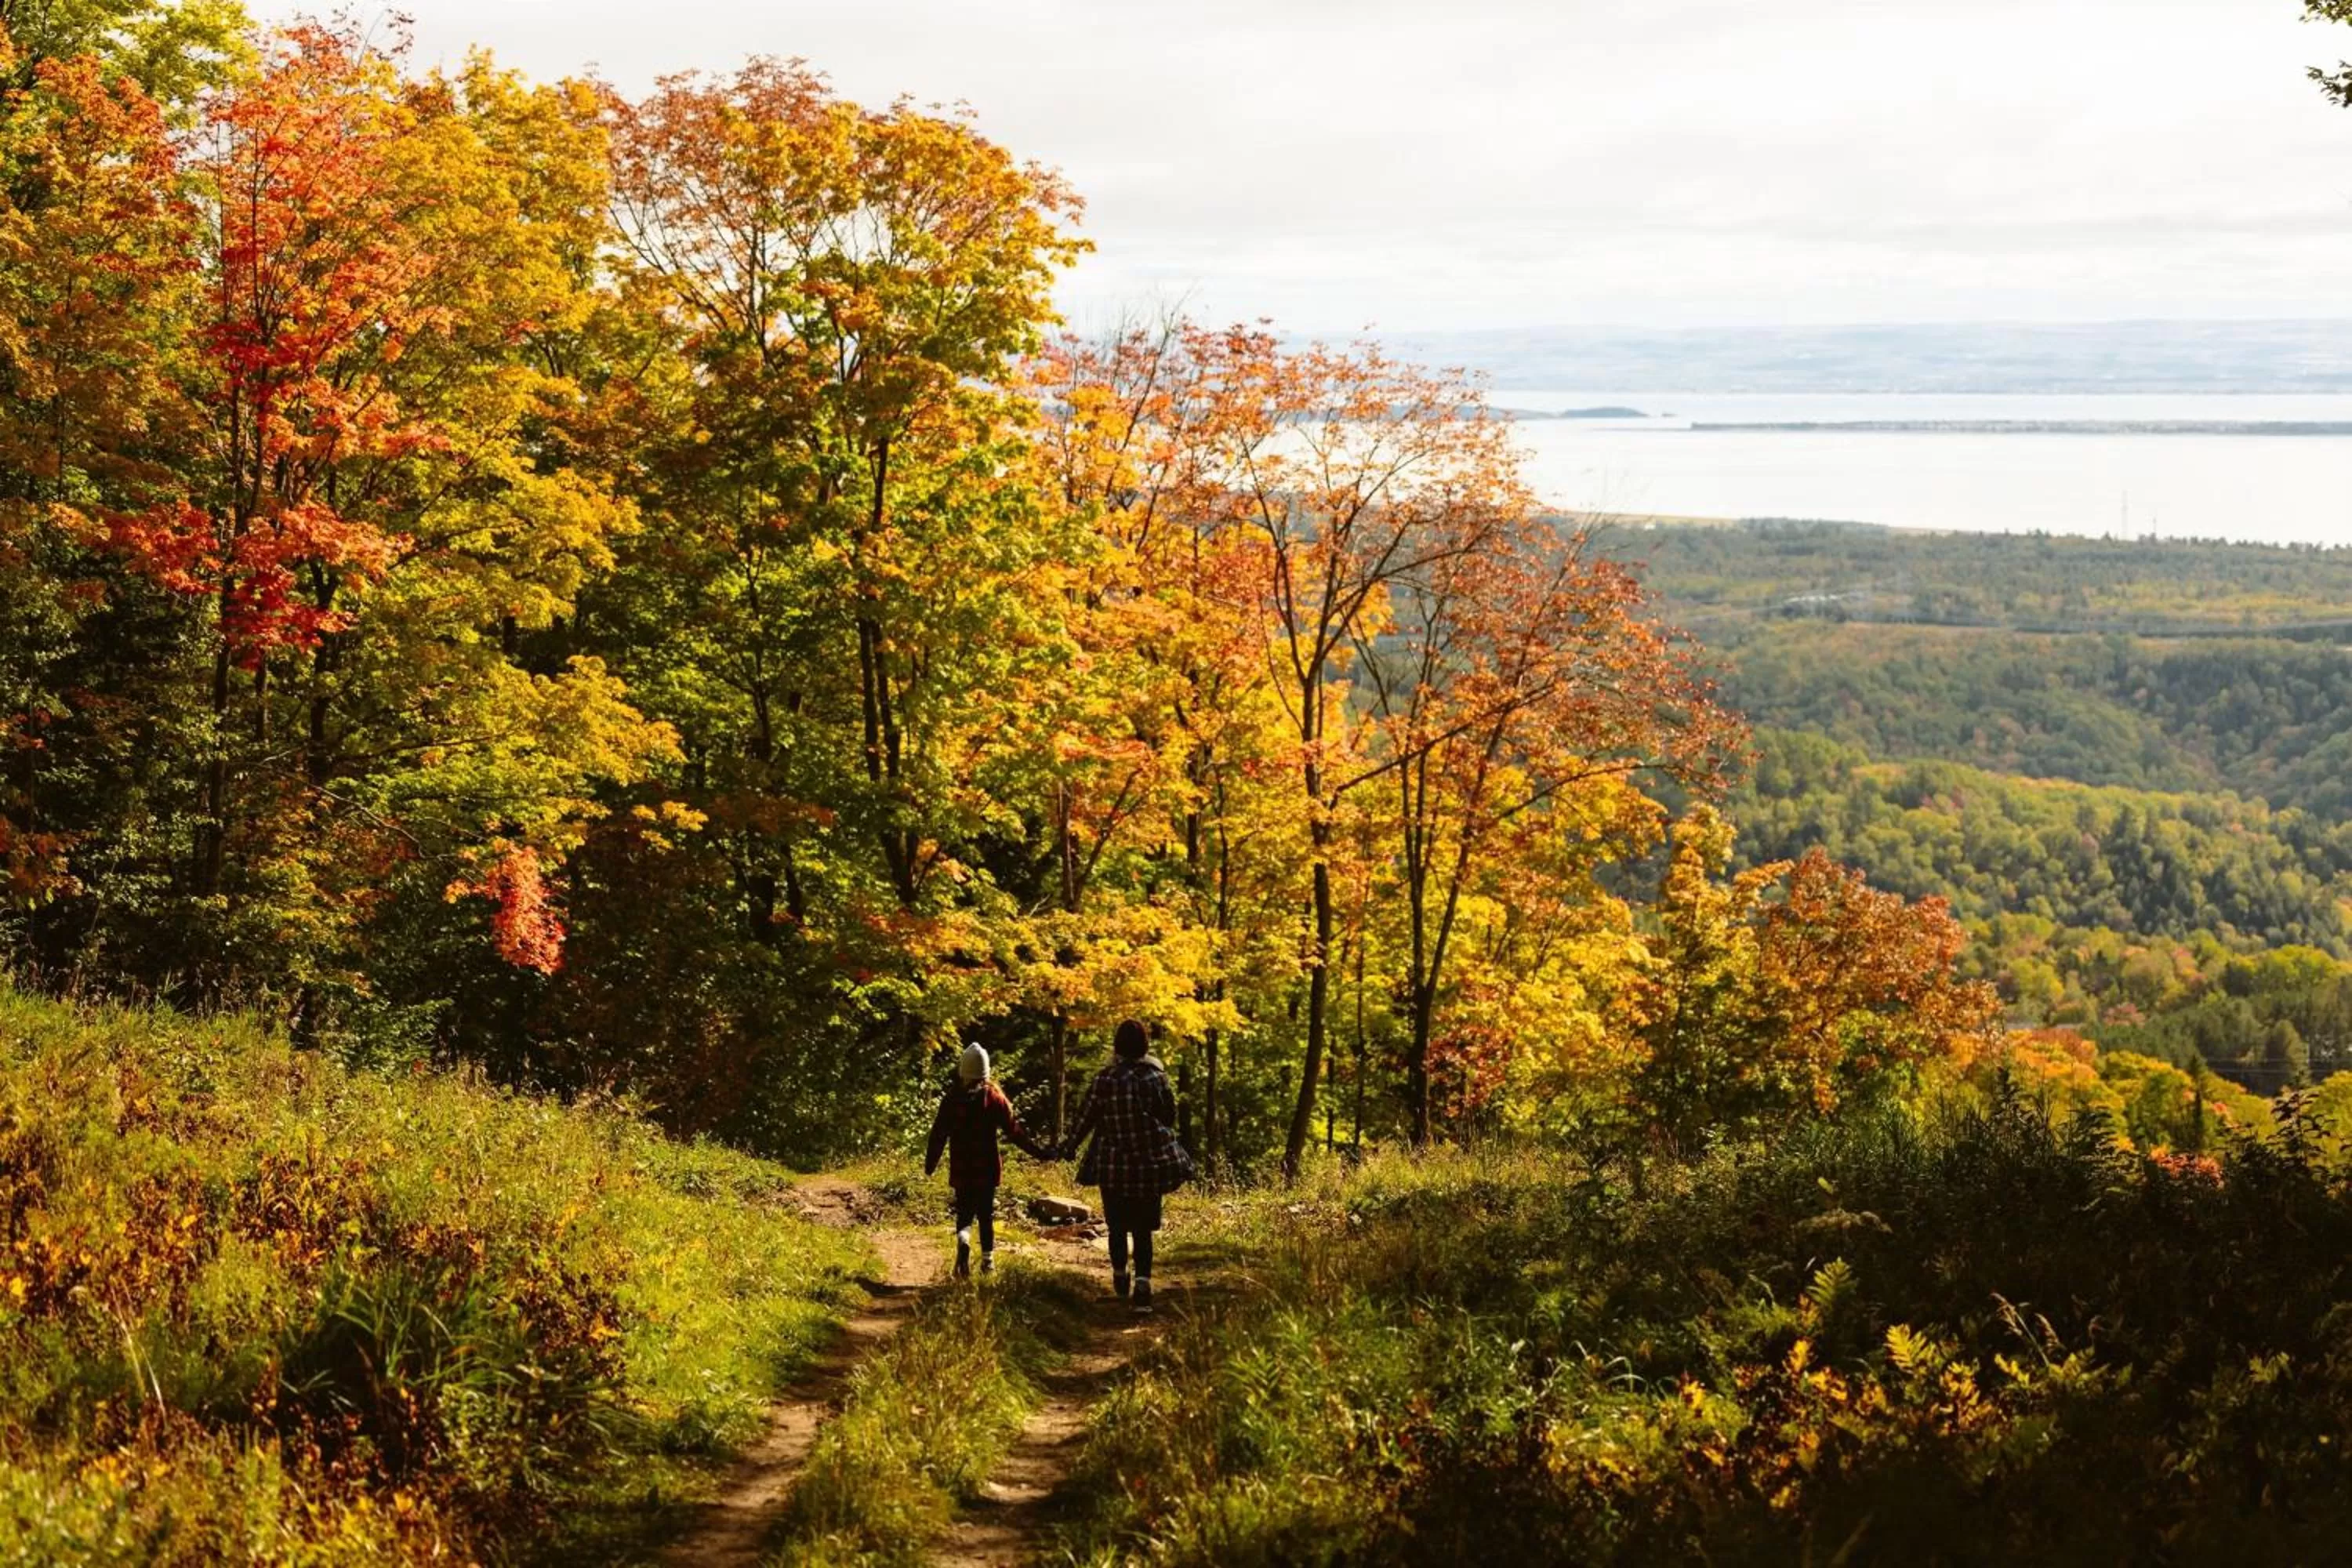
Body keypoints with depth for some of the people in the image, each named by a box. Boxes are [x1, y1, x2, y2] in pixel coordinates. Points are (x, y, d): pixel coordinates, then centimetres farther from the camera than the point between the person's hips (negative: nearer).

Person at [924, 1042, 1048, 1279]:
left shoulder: (951, 1098, -5)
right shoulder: (994, 1097, -8)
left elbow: (939, 1133, -1)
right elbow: (1013, 1129, -8)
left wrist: (930, 1163, 9)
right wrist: (1037, 1151, -1)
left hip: (961, 1169, 1)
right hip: (987, 1168, -1)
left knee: (964, 1212, 10)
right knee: (986, 1214, 12)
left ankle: (963, 1242, -20)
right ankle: (987, 1260, 16)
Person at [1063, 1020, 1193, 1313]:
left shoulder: (1103, 1080, -6)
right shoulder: (1156, 1076, -5)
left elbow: (1085, 1117, 2)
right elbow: (1170, 1115, 3)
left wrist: (1070, 1146, 18)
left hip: (1113, 1166, 0)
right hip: (1150, 1165, 0)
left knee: (1118, 1227, 16)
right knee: (1143, 1229, 4)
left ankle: (1121, 1281, 29)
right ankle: (1142, 1285, -10)